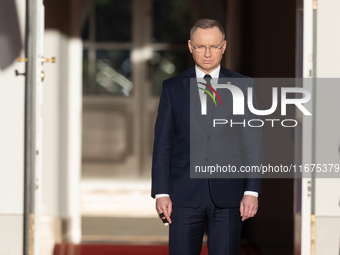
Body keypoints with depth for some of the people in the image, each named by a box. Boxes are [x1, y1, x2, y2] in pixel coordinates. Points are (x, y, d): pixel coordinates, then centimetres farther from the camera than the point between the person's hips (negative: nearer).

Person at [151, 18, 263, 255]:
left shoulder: (243, 87, 4)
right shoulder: (172, 87, 6)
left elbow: (253, 143, 2)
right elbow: (162, 143, 5)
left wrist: (252, 191, -6)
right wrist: (161, 192, -3)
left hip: (228, 197, 0)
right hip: (185, 195, 1)